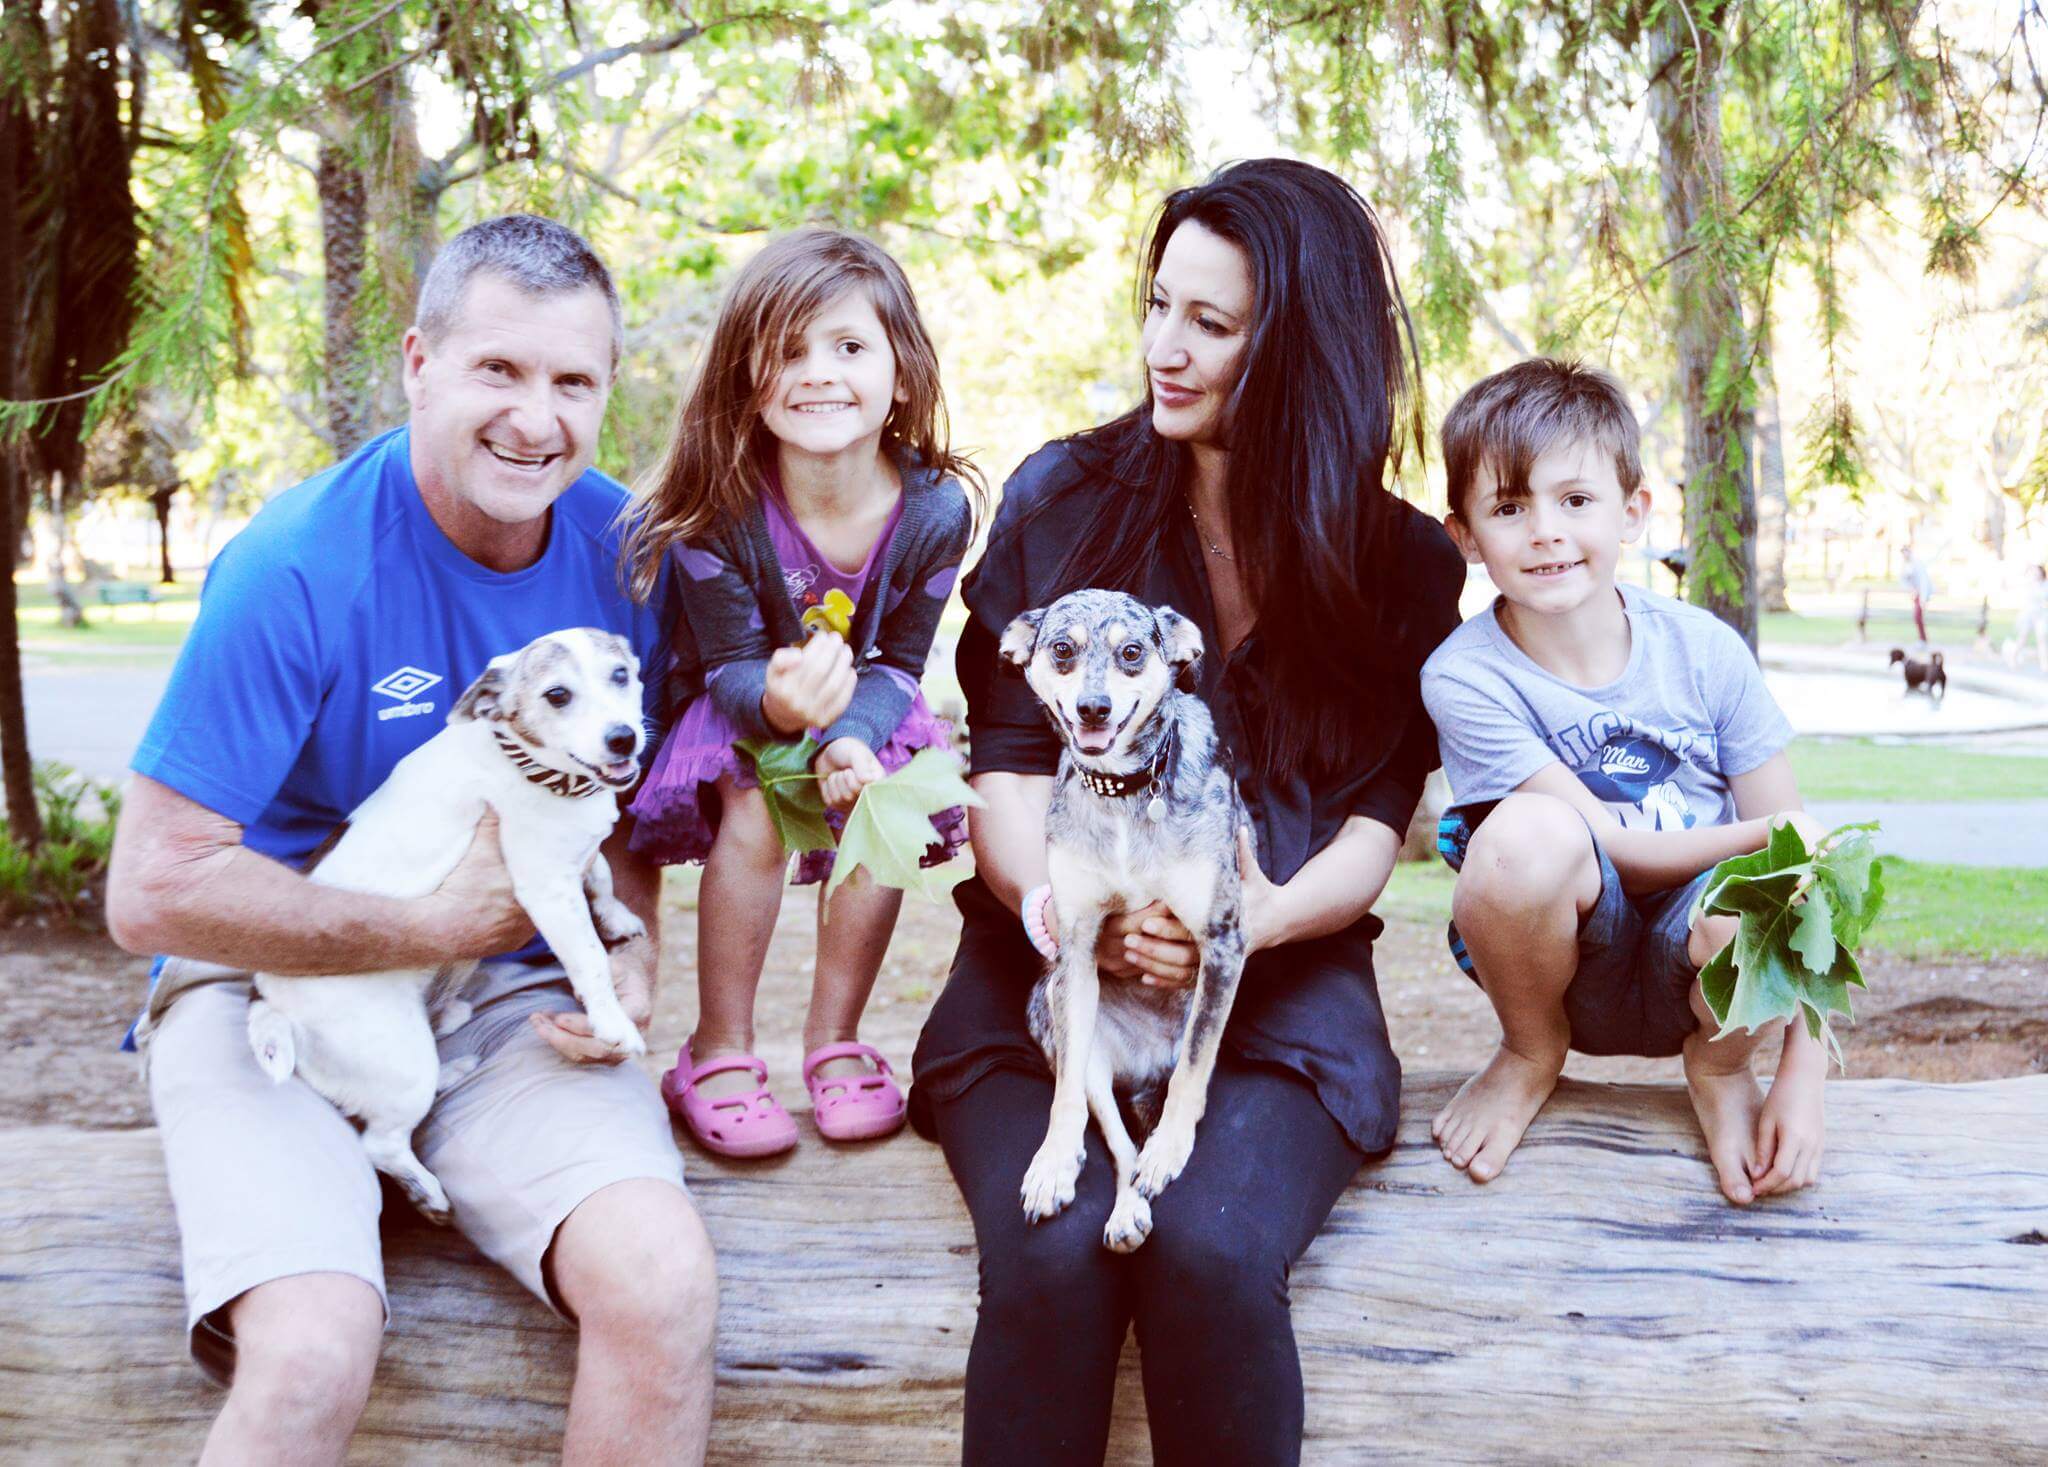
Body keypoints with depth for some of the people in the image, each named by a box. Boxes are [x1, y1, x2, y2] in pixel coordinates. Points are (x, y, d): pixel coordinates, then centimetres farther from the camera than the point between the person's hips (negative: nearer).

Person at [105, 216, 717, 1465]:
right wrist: (440, 927, -14)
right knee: (314, 1354, -29)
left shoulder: (621, 545, -1)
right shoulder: (297, 568, -16)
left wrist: (633, 956, -5)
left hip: (513, 995, 4)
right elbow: (154, 890, -15)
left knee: (664, 1285, -23)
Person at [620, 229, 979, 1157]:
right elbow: (731, 667, -20)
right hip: (737, 705, -2)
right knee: (754, 815, -29)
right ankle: (719, 1051, -8)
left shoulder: (935, 510, -21)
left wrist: (852, 737, -34)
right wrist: (779, 703, -45)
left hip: (864, 711, 2)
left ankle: (835, 1039, -4)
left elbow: (898, 662, -12)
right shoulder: (721, 508, -26)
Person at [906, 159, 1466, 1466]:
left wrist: (1265, 914, -19)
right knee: (1055, 1251, -29)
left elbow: (1378, 821, 3)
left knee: (1212, 1250, -30)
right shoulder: (1061, 499, 9)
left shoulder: (1407, 567, 9)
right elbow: (1005, 761, 4)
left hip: (1282, 990, 0)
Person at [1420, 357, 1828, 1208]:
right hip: (1569, 966, -1)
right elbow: (1612, 848, -16)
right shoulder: (1465, 677, -18)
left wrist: (1804, 1076, -16)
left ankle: (1719, 1070, 3)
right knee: (1529, 834, -34)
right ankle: (1530, 1056, 0)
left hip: (1693, 976, 1)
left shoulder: (1704, 652, -11)